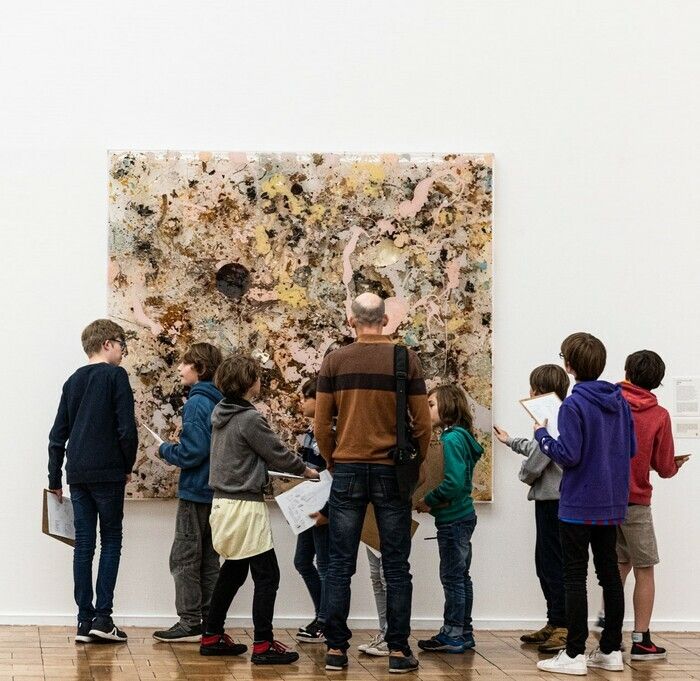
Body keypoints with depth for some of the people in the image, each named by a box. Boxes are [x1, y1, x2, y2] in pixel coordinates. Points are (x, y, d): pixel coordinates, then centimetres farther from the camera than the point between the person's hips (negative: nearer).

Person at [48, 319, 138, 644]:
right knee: (111, 541, 3)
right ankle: (102, 617, -4)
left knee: (83, 544, 6)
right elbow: (126, 428, -12)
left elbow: (58, 434, 14)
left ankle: (84, 620, 5)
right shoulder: (115, 376, -5)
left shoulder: (73, 381, 14)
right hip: (107, 472, -5)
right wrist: (128, 466, 3)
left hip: (77, 474, 5)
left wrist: (55, 478, 18)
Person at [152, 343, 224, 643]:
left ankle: (190, 622, -1)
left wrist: (165, 450, -3)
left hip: (195, 493, -8)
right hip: (217, 491, 8)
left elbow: (192, 452, -20)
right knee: (209, 559, 12)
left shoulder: (197, 402, -16)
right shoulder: (219, 402, 9)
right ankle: (210, 621, 15)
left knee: (184, 558, -2)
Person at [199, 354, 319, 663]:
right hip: (246, 505, -9)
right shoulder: (250, 418, -17)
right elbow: (277, 453, -10)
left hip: (223, 500, 9)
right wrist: (306, 470, 6)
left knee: (232, 572, 18)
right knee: (267, 575, -4)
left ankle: (212, 636, 22)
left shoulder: (220, 414, 8)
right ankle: (263, 645, -6)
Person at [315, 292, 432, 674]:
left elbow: (321, 425, 0)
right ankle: (398, 651, 6)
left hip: (347, 472, 1)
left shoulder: (334, 362, 0)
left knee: (340, 566, 6)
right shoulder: (406, 360, -2)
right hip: (391, 473, -1)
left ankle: (336, 649, 7)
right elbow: (422, 423, -1)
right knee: (396, 567, 5)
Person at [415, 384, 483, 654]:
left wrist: (428, 501, -13)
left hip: (453, 520, -10)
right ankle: (464, 633, 21)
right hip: (462, 515, 10)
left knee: (452, 577, -3)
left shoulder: (452, 440, -17)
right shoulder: (461, 437, 12)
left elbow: (453, 483, -24)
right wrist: (433, 501, 5)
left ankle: (452, 636, 3)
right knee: (460, 576, 14)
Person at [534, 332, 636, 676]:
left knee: (575, 577, -2)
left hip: (579, 506, -7)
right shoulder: (620, 402, 6)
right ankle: (611, 650, 15)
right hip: (612, 505, 7)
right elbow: (631, 449, 11)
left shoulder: (574, 405, -16)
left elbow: (568, 455, -19)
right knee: (610, 573, 11)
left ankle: (574, 654, -2)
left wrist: (542, 434, -4)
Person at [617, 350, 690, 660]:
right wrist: (675, 465, 17)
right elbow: (665, 468, -5)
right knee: (644, 571, 6)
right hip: (636, 501, -3)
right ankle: (641, 641, 5)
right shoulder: (659, 415, -7)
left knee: (620, 564, 19)